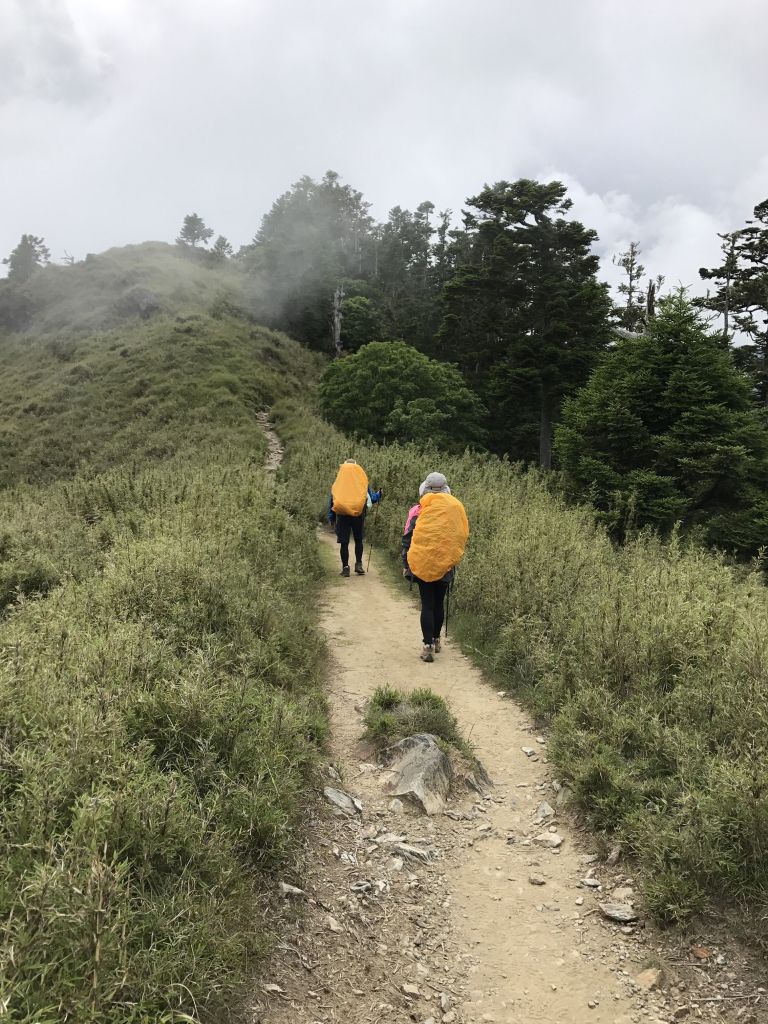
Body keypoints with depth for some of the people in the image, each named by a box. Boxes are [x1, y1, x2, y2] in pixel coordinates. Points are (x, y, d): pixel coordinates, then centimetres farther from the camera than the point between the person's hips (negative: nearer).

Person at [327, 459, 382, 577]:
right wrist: (379, 494, 26)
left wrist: (331, 518, 12)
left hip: (342, 515, 0)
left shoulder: (337, 483, 3)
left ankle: (345, 567, 7)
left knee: (344, 543, 6)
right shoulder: (362, 482, 1)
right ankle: (359, 564, 12)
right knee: (358, 540, 17)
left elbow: (331, 500, 5)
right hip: (358, 515, 0)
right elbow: (371, 498, 6)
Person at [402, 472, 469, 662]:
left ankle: (428, 646, -2)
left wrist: (406, 565, 3)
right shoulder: (455, 509, 2)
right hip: (445, 567, 3)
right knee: (439, 603, 17)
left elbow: (407, 539, -5)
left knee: (427, 605, 2)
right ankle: (436, 639, 31)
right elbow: (461, 537, 8)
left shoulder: (417, 511, -7)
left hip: (422, 565, -3)